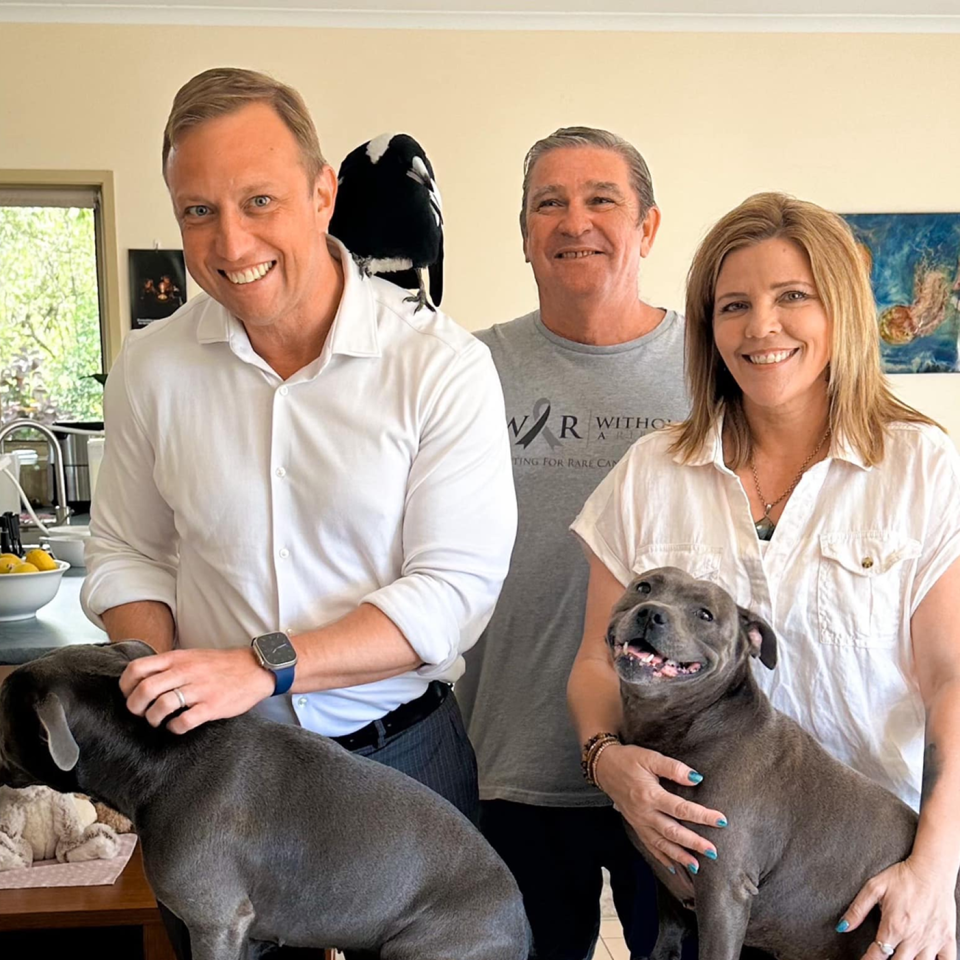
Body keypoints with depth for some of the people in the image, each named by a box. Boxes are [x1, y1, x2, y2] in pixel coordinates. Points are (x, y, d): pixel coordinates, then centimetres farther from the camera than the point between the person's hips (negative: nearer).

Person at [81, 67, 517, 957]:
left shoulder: (441, 365, -13)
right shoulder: (150, 367, -3)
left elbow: (456, 587, -16)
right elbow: (126, 556, 7)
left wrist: (262, 666, -24)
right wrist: (163, 683, -11)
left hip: (400, 754, -2)